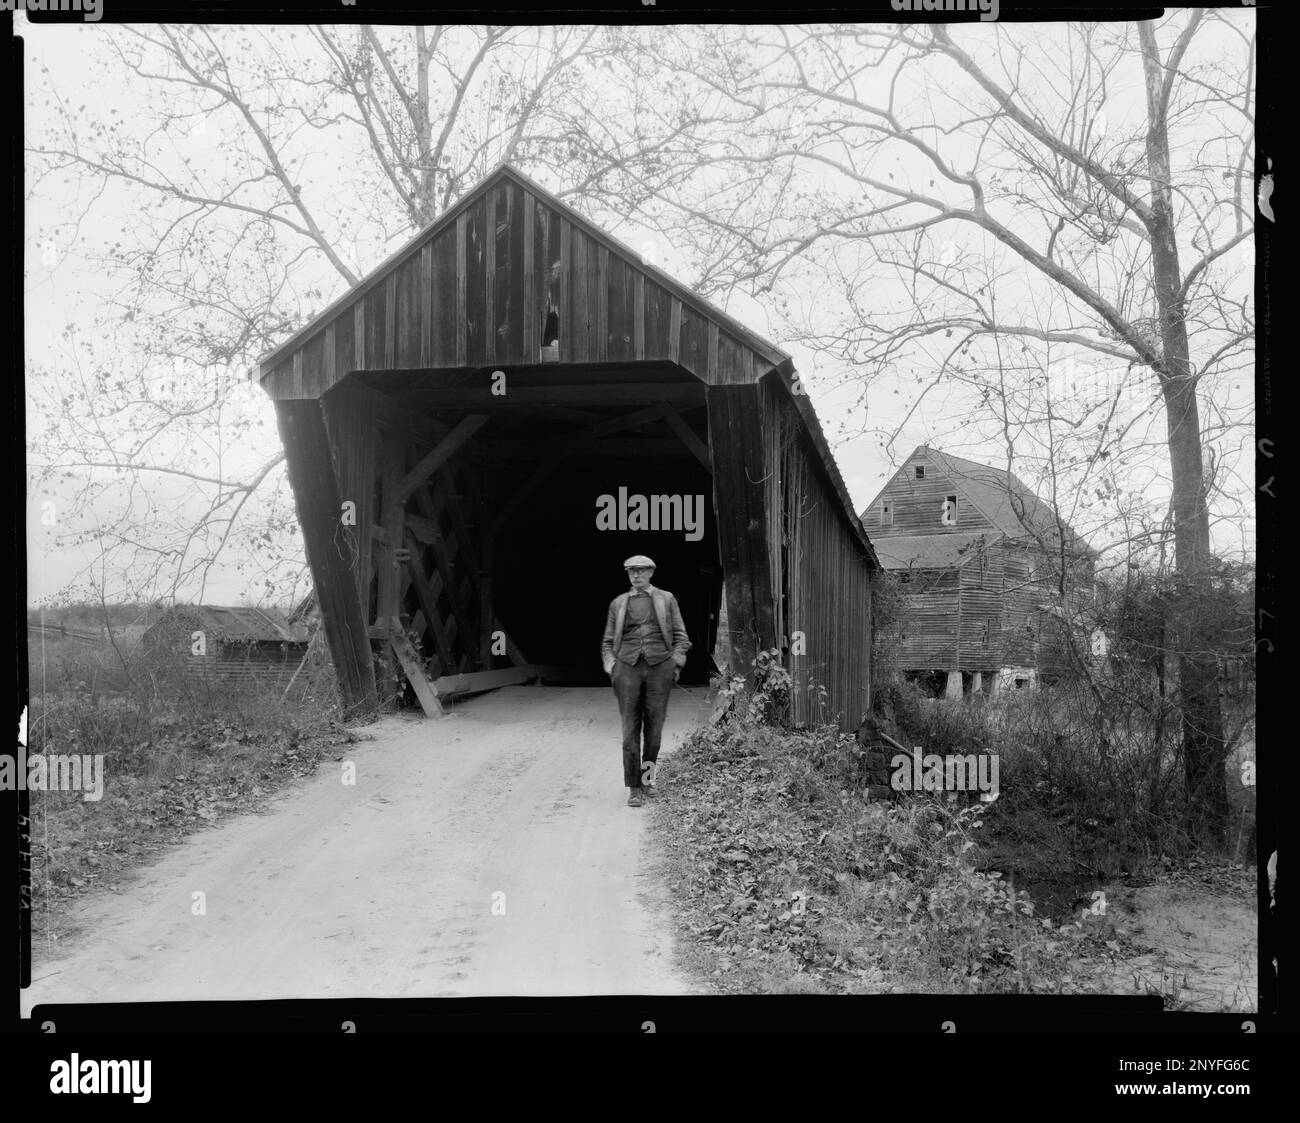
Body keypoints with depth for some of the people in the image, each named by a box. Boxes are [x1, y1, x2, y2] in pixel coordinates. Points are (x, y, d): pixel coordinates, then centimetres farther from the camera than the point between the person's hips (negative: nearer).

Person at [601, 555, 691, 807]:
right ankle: (635, 788, -4)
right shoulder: (618, 603, 14)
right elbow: (608, 641, 17)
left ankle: (647, 772, 23)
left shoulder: (666, 599, 12)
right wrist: (610, 664, 1)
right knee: (630, 727, -6)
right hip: (628, 666, 0)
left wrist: (677, 661, 0)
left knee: (654, 725, 1)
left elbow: (679, 634, 12)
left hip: (659, 666, 0)